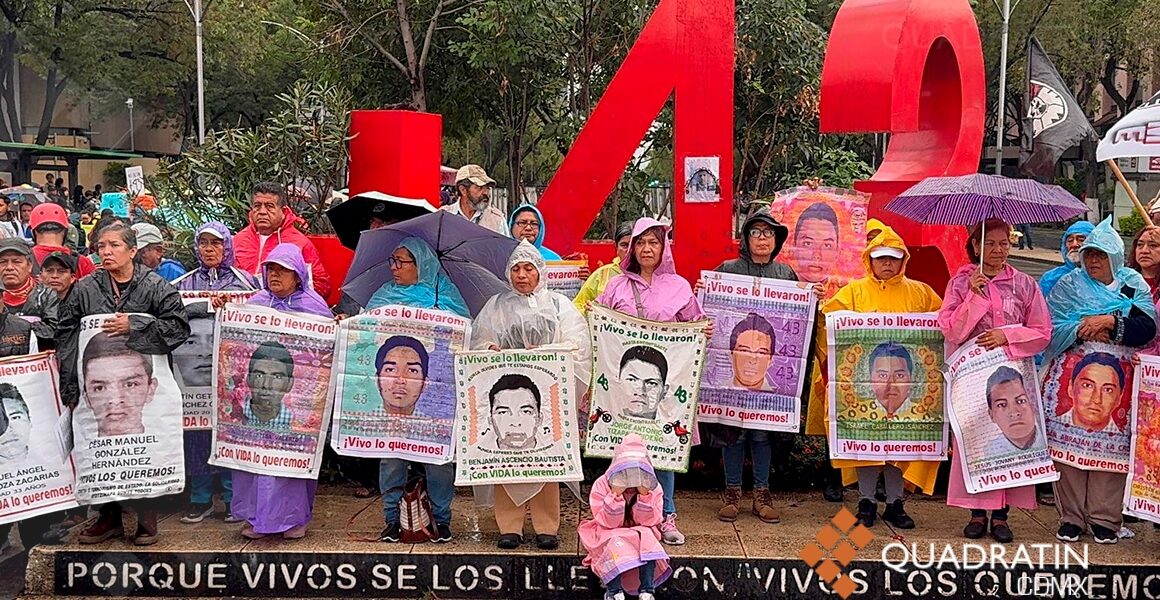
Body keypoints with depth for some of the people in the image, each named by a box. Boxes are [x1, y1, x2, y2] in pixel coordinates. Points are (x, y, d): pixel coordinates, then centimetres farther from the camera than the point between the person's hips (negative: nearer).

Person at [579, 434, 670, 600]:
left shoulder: (653, 488, -6)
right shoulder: (602, 485, -13)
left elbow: (648, 522, -12)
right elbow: (608, 523, -18)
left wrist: (644, 496, -25)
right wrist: (616, 495, -31)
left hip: (641, 535, 2)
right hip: (609, 535, -2)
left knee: (647, 538, -31)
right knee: (615, 544, -35)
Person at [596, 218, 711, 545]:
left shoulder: (679, 286, 9)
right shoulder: (617, 286, 9)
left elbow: (694, 325, 15)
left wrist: (706, 331, -5)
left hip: (665, 376, 0)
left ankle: (666, 517, 14)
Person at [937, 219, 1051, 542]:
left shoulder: (1024, 284, 7)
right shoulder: (960, 283, 4)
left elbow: (1042, 332, 4)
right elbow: (951, 330, -5)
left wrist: (1007, 337, -11)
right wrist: (974, 296, -13)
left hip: (1013, 372, 1)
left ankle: (1001, 514, 10)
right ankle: (978, 512, 11)